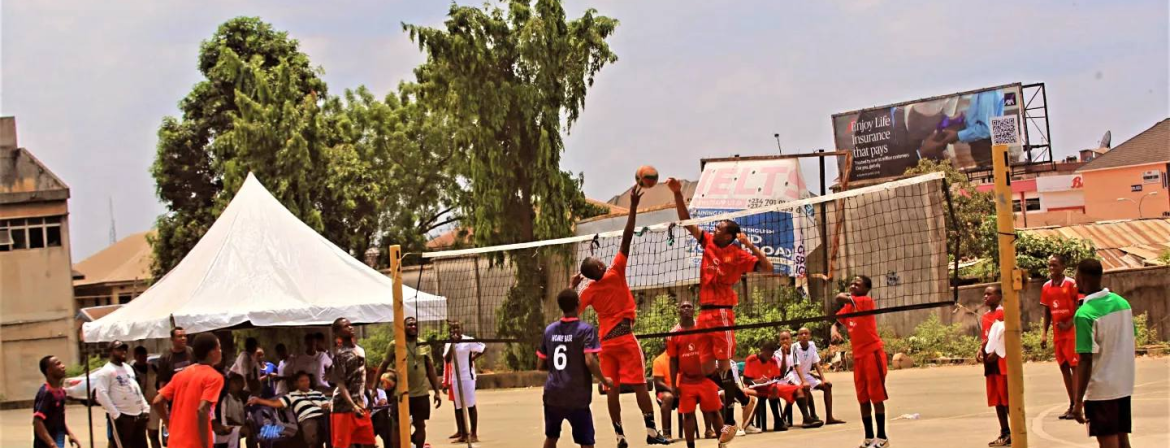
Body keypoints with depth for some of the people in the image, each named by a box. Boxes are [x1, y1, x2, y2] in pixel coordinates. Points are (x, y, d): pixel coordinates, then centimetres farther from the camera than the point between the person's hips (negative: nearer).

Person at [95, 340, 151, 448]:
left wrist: (146, 408, 12)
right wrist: (115, 414, -22)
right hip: (121, 417, -9)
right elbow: (101, 395, -19)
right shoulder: (106, 371, -10)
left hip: (138, 415, 9)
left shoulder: (128, 368, 18)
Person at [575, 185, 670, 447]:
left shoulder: (589, 291, 1)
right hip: (624, 337, -4)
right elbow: (626, 239, -13)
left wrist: (573, 286, 20)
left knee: (613, 389, 3)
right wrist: (633, 207, -14)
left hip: (606, 342, 4)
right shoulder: (615, 275, -9)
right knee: (639, 384, -5)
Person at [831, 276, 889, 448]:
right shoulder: (847, 308, 13)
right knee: (863, 398, 9)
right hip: (858, 356, 8)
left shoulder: (867, 301, -11)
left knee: (876, 396, -5)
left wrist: (846, 297, 1)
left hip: (873, 354, -8)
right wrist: (834, 331, -8)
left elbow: (840, 298, -22)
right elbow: (836, 323, 15)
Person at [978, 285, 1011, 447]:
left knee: (1007, 397, -6)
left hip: (1002, 360, -8)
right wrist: (980, 350, 5)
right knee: (996, 399, 9)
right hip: (990, 361, 9)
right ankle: (1005, 433, 14)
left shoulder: (1003, 313, -10)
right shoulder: (985, 316, 16)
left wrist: (996, 352, -21)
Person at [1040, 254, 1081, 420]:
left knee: (1074, 366, -7)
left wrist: (1068, 325, -19)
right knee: (1063, 367, 8)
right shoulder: (1046, 287, 8)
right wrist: (1044, 333, 7)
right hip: (1057, 333, 6)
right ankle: (1072, 404, 14)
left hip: (1071, 331, -6)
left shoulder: (1071, 284, -9)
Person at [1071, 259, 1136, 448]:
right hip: (1124, 385, 7)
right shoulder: (1122, 303, 4)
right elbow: (1130, 342, 12)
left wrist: (1078, 401, -16)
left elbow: (1085, 360, -19)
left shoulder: (1085, 314, -18)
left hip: (1101, 390, -7)